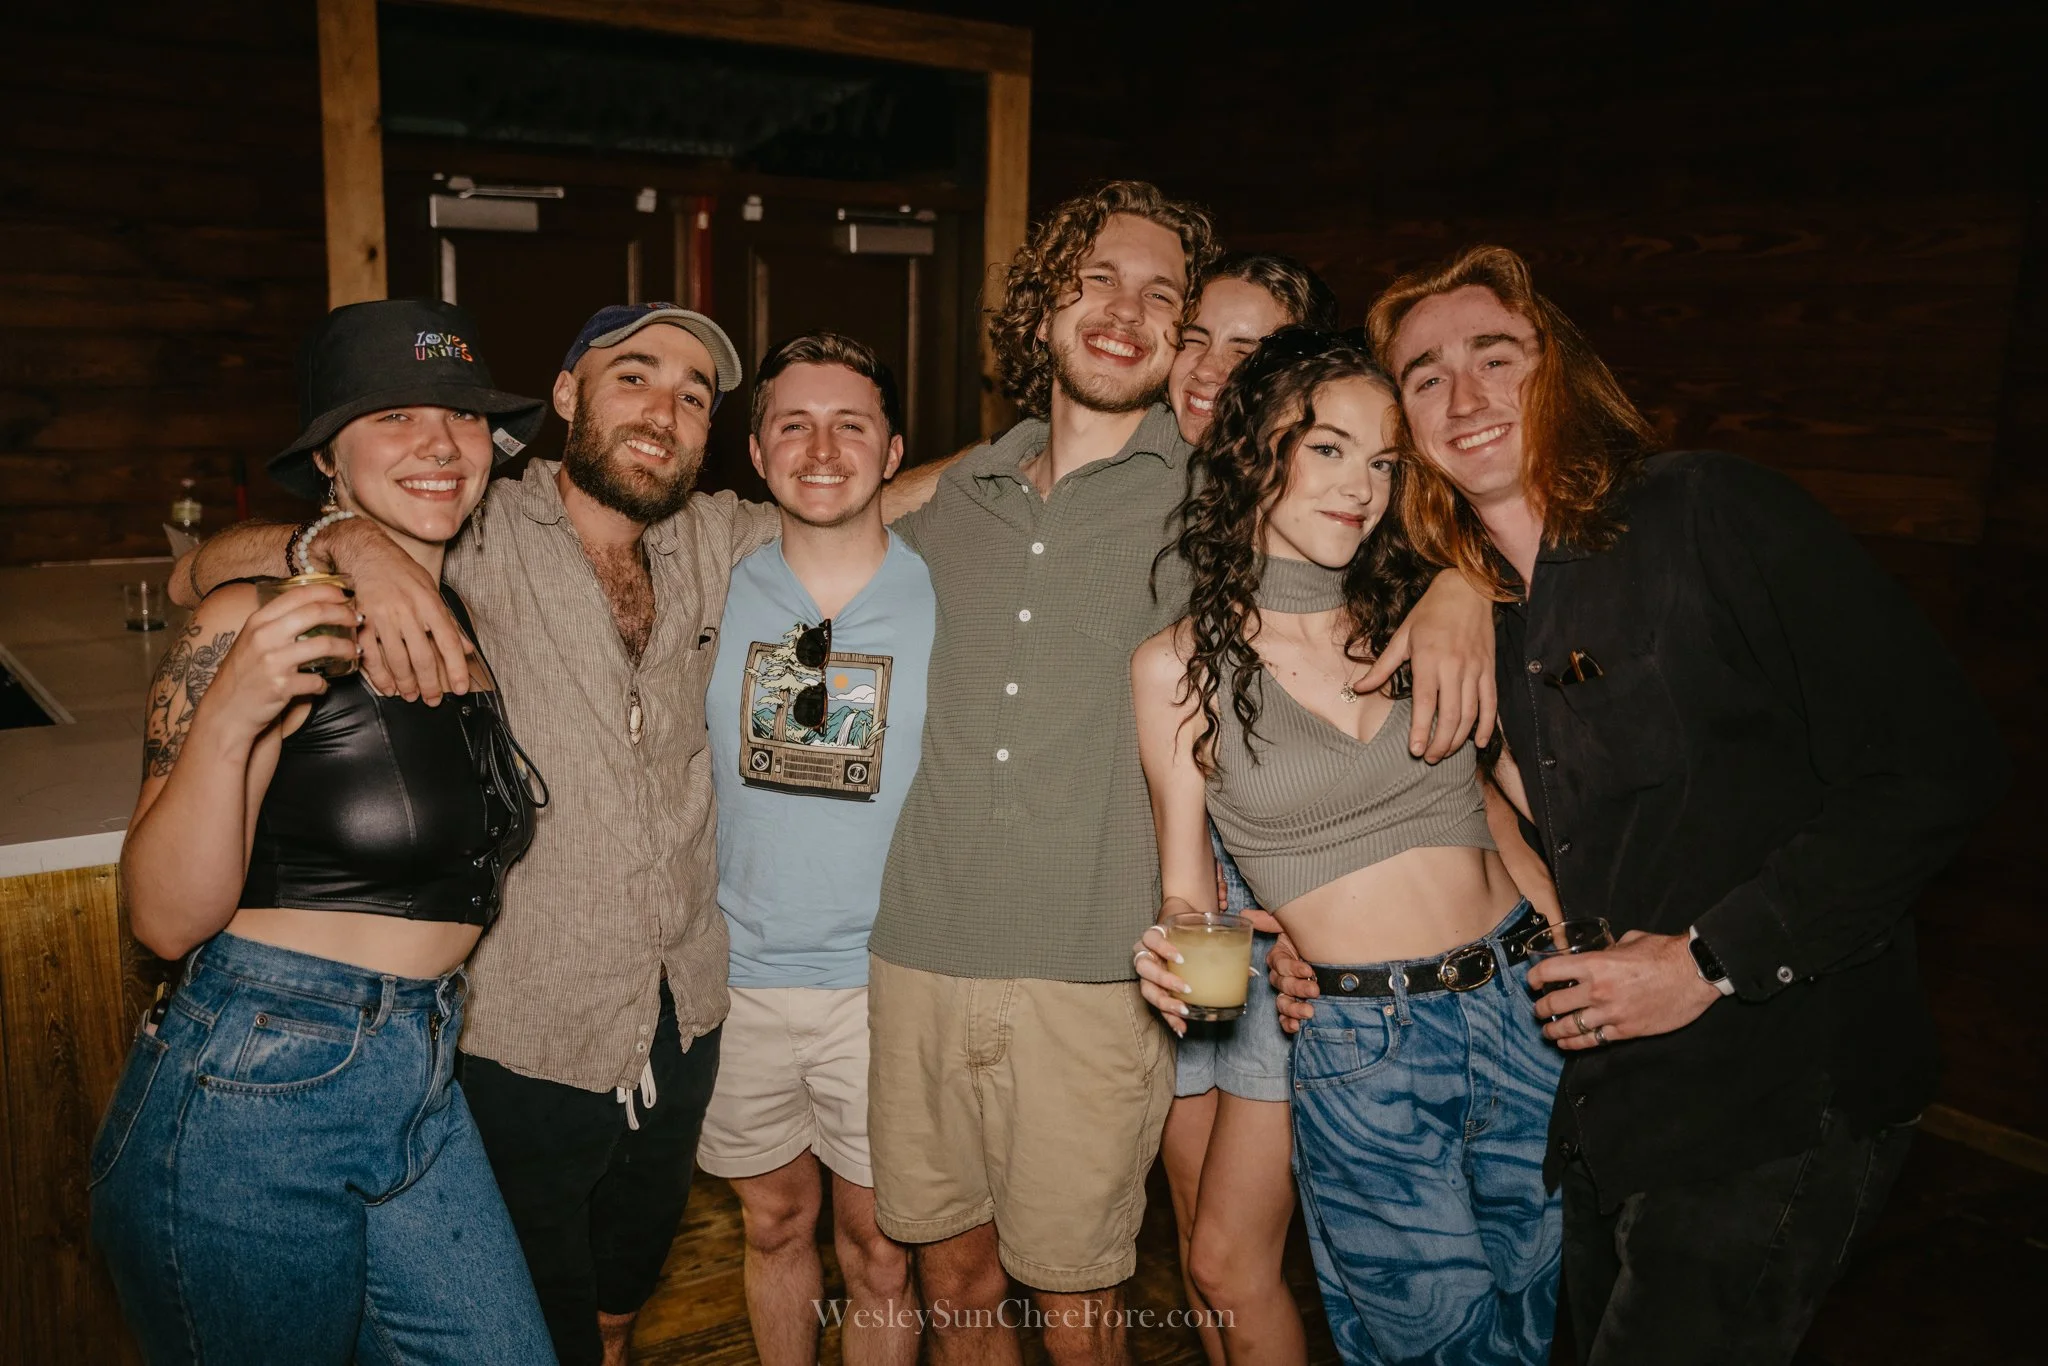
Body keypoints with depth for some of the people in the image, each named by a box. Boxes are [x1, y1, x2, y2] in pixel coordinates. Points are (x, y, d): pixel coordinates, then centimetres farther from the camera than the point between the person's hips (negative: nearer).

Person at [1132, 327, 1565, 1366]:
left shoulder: (1417, 618, 3)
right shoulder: (1179, 665, -5)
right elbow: (1186, 889, 0)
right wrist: (1174, 954, -19)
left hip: (1528, 1007, 4)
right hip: (1362, 1049, -4)